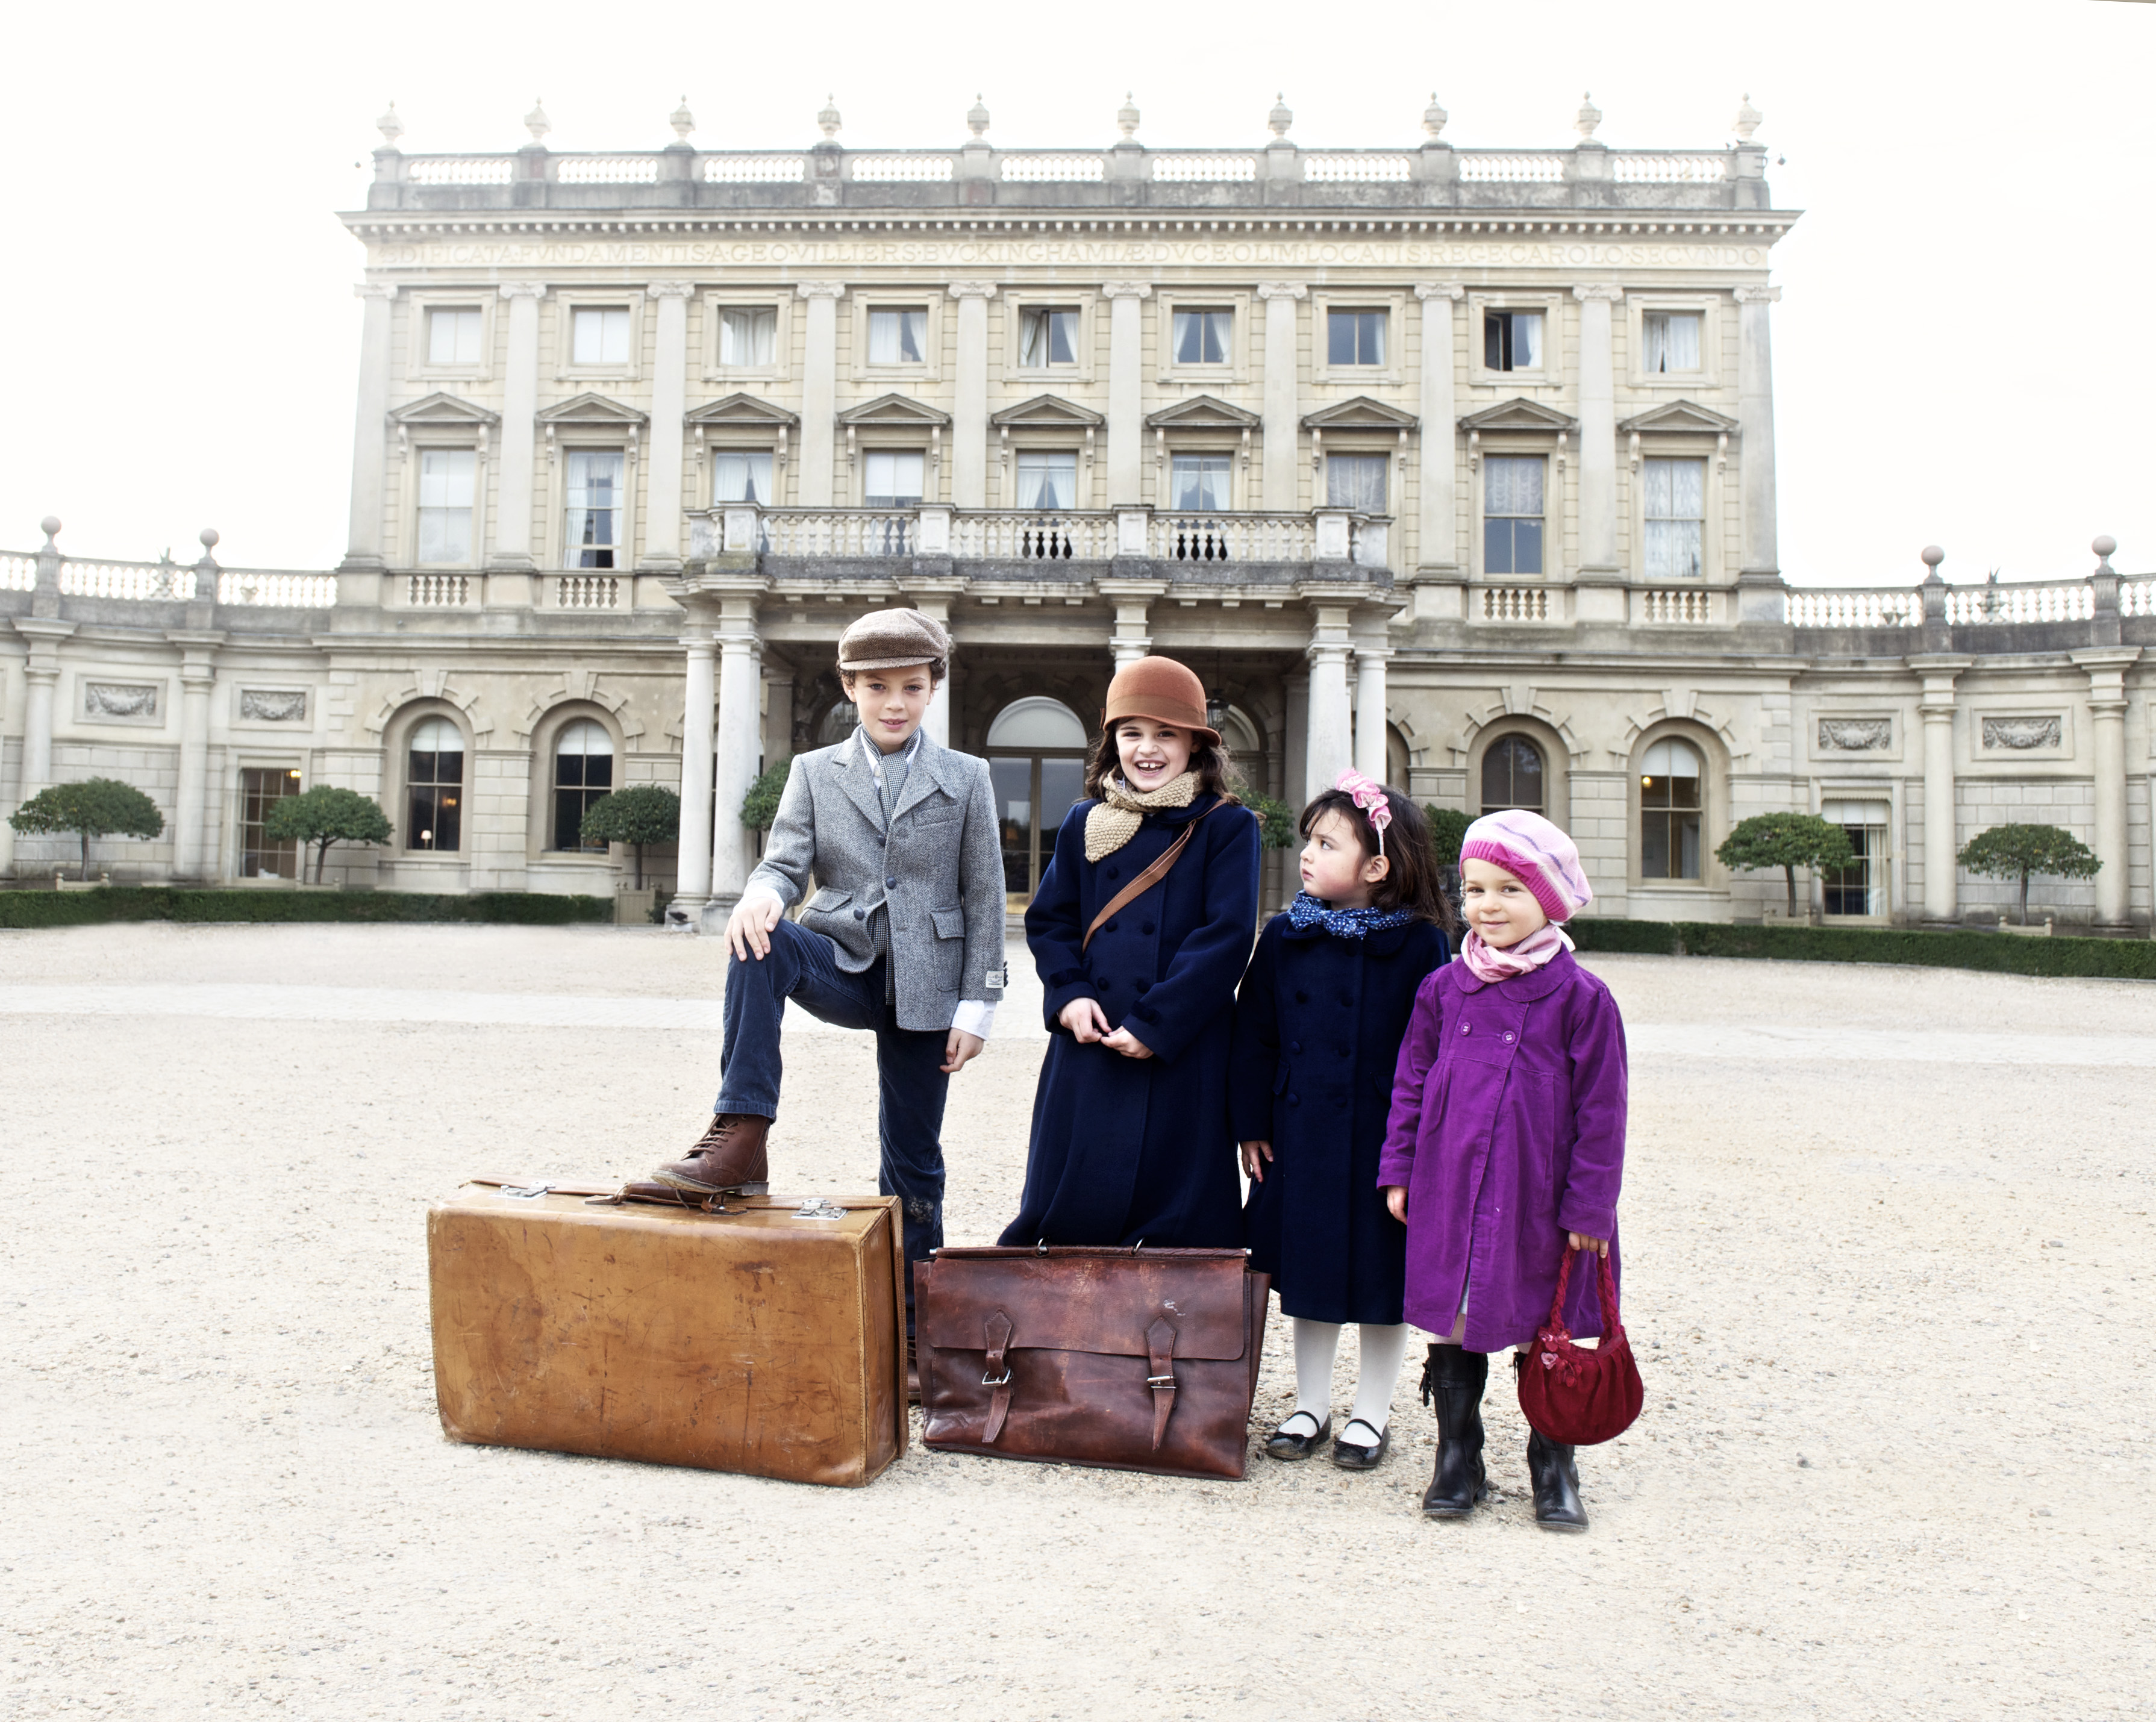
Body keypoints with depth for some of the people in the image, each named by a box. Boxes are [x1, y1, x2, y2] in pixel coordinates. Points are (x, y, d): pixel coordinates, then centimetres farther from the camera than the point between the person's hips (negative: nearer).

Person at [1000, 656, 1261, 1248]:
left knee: (1179, 1221, 4)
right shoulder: (1085, 825, 9)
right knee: (1072, 1207, 7)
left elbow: (1226, 935, -9)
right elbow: (1049, 920, 12)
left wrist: (1156, 1024, -15)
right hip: (1089, 1045, 3)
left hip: (1183, 1054, -3)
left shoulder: (1227, 826, -2)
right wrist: (1068, 994, -7)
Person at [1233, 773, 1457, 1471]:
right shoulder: (1285, 936, 2)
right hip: (1301, 1135, 4)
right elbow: (1254, 1033, 5)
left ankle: (1372, 1414, 28)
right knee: (1308, 1271, 14)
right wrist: (1253, 1123, 2)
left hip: (1383, 1141, -3)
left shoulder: (1420, 944, -9)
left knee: (1383, 1280, 10)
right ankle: (1311, 1406, 31)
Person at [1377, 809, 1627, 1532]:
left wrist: (1589, 1205, -6)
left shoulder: (1580, 997, -7)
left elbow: (1600, 1110, -6)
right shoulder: (1444, 989, 3)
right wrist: (1399, 1169, 5)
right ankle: (1457, 1461, 26)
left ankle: (1554, 1470, 29)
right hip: (1449, 1193, 3)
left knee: (1547, 1330, 10)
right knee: (1453, 1326, 10)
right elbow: (1410, 1084, 9)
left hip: (1539, 1200, -2)